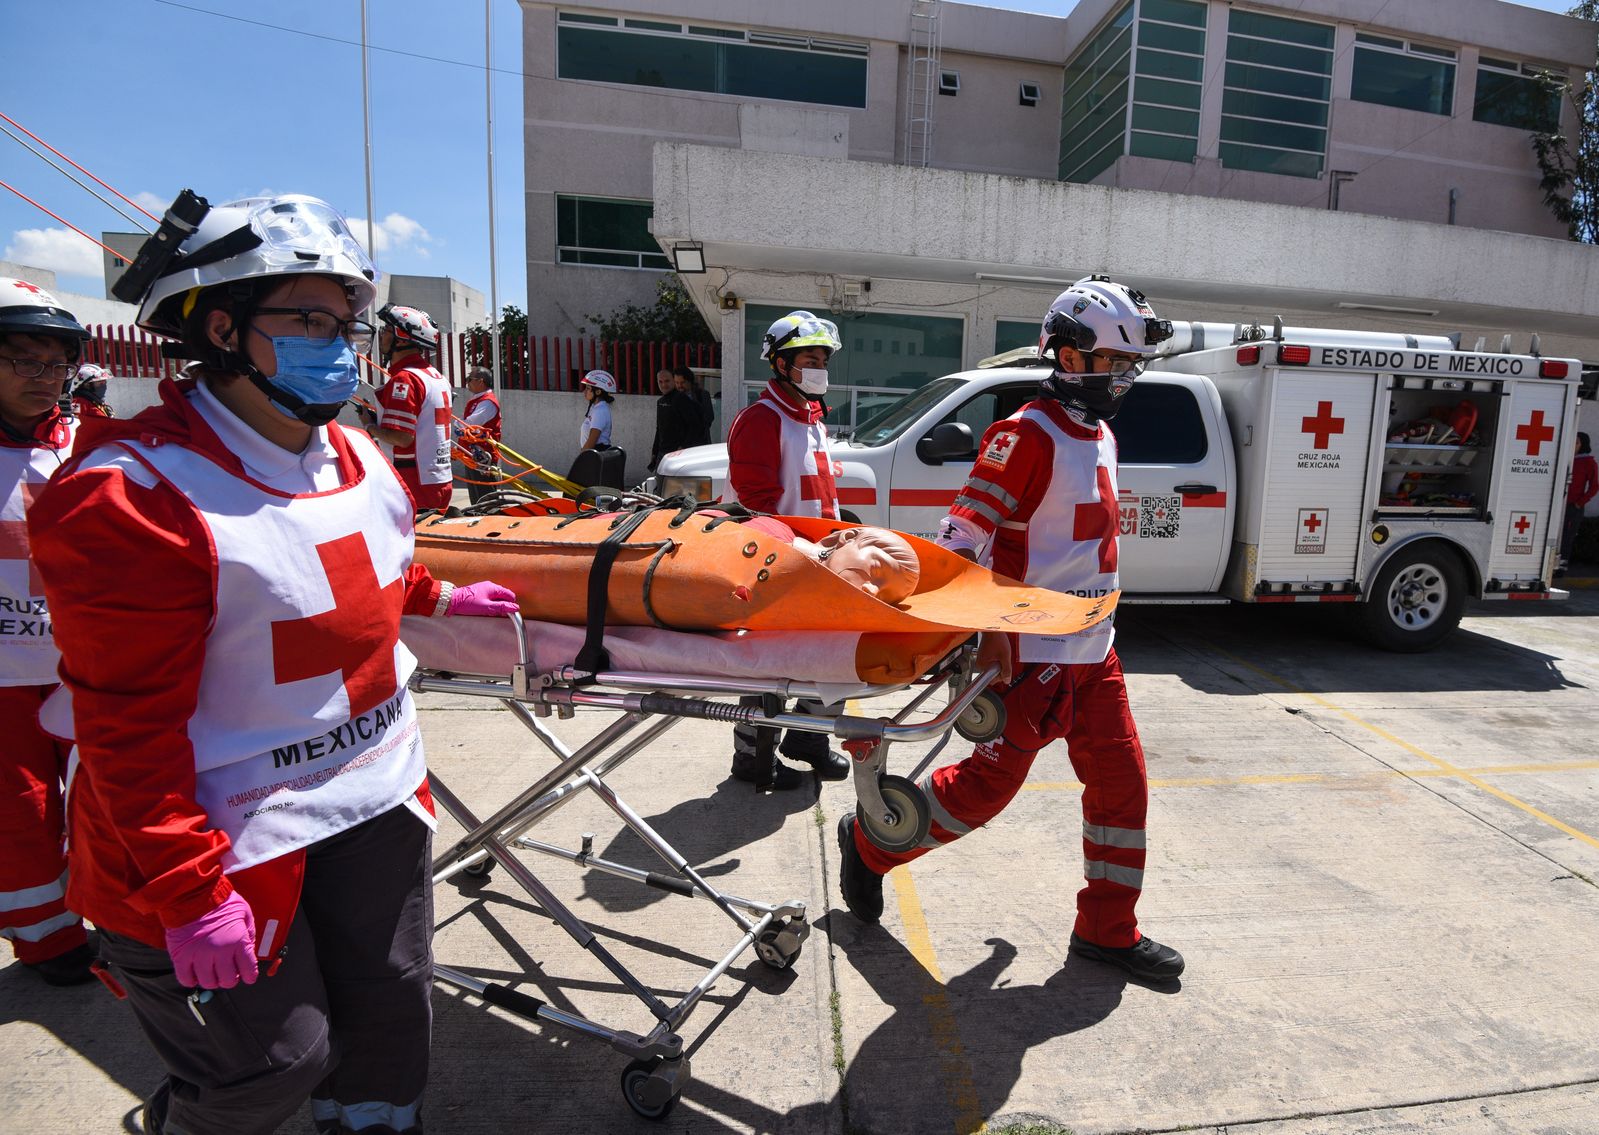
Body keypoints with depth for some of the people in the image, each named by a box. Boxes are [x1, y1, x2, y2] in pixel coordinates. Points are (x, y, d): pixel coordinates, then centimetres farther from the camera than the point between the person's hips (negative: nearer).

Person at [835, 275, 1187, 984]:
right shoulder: (1028, 435, -16)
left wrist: (1095, 625, 21)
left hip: (1092, 651, 9)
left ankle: (1107, 929, 26)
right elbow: (961, 539, -21)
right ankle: (870, 844, 22)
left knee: (1121, 782, 11)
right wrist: (989, 635, -26)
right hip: (1032, 653, -9)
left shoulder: (1099, 435, 13)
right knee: (989, 783, 0)